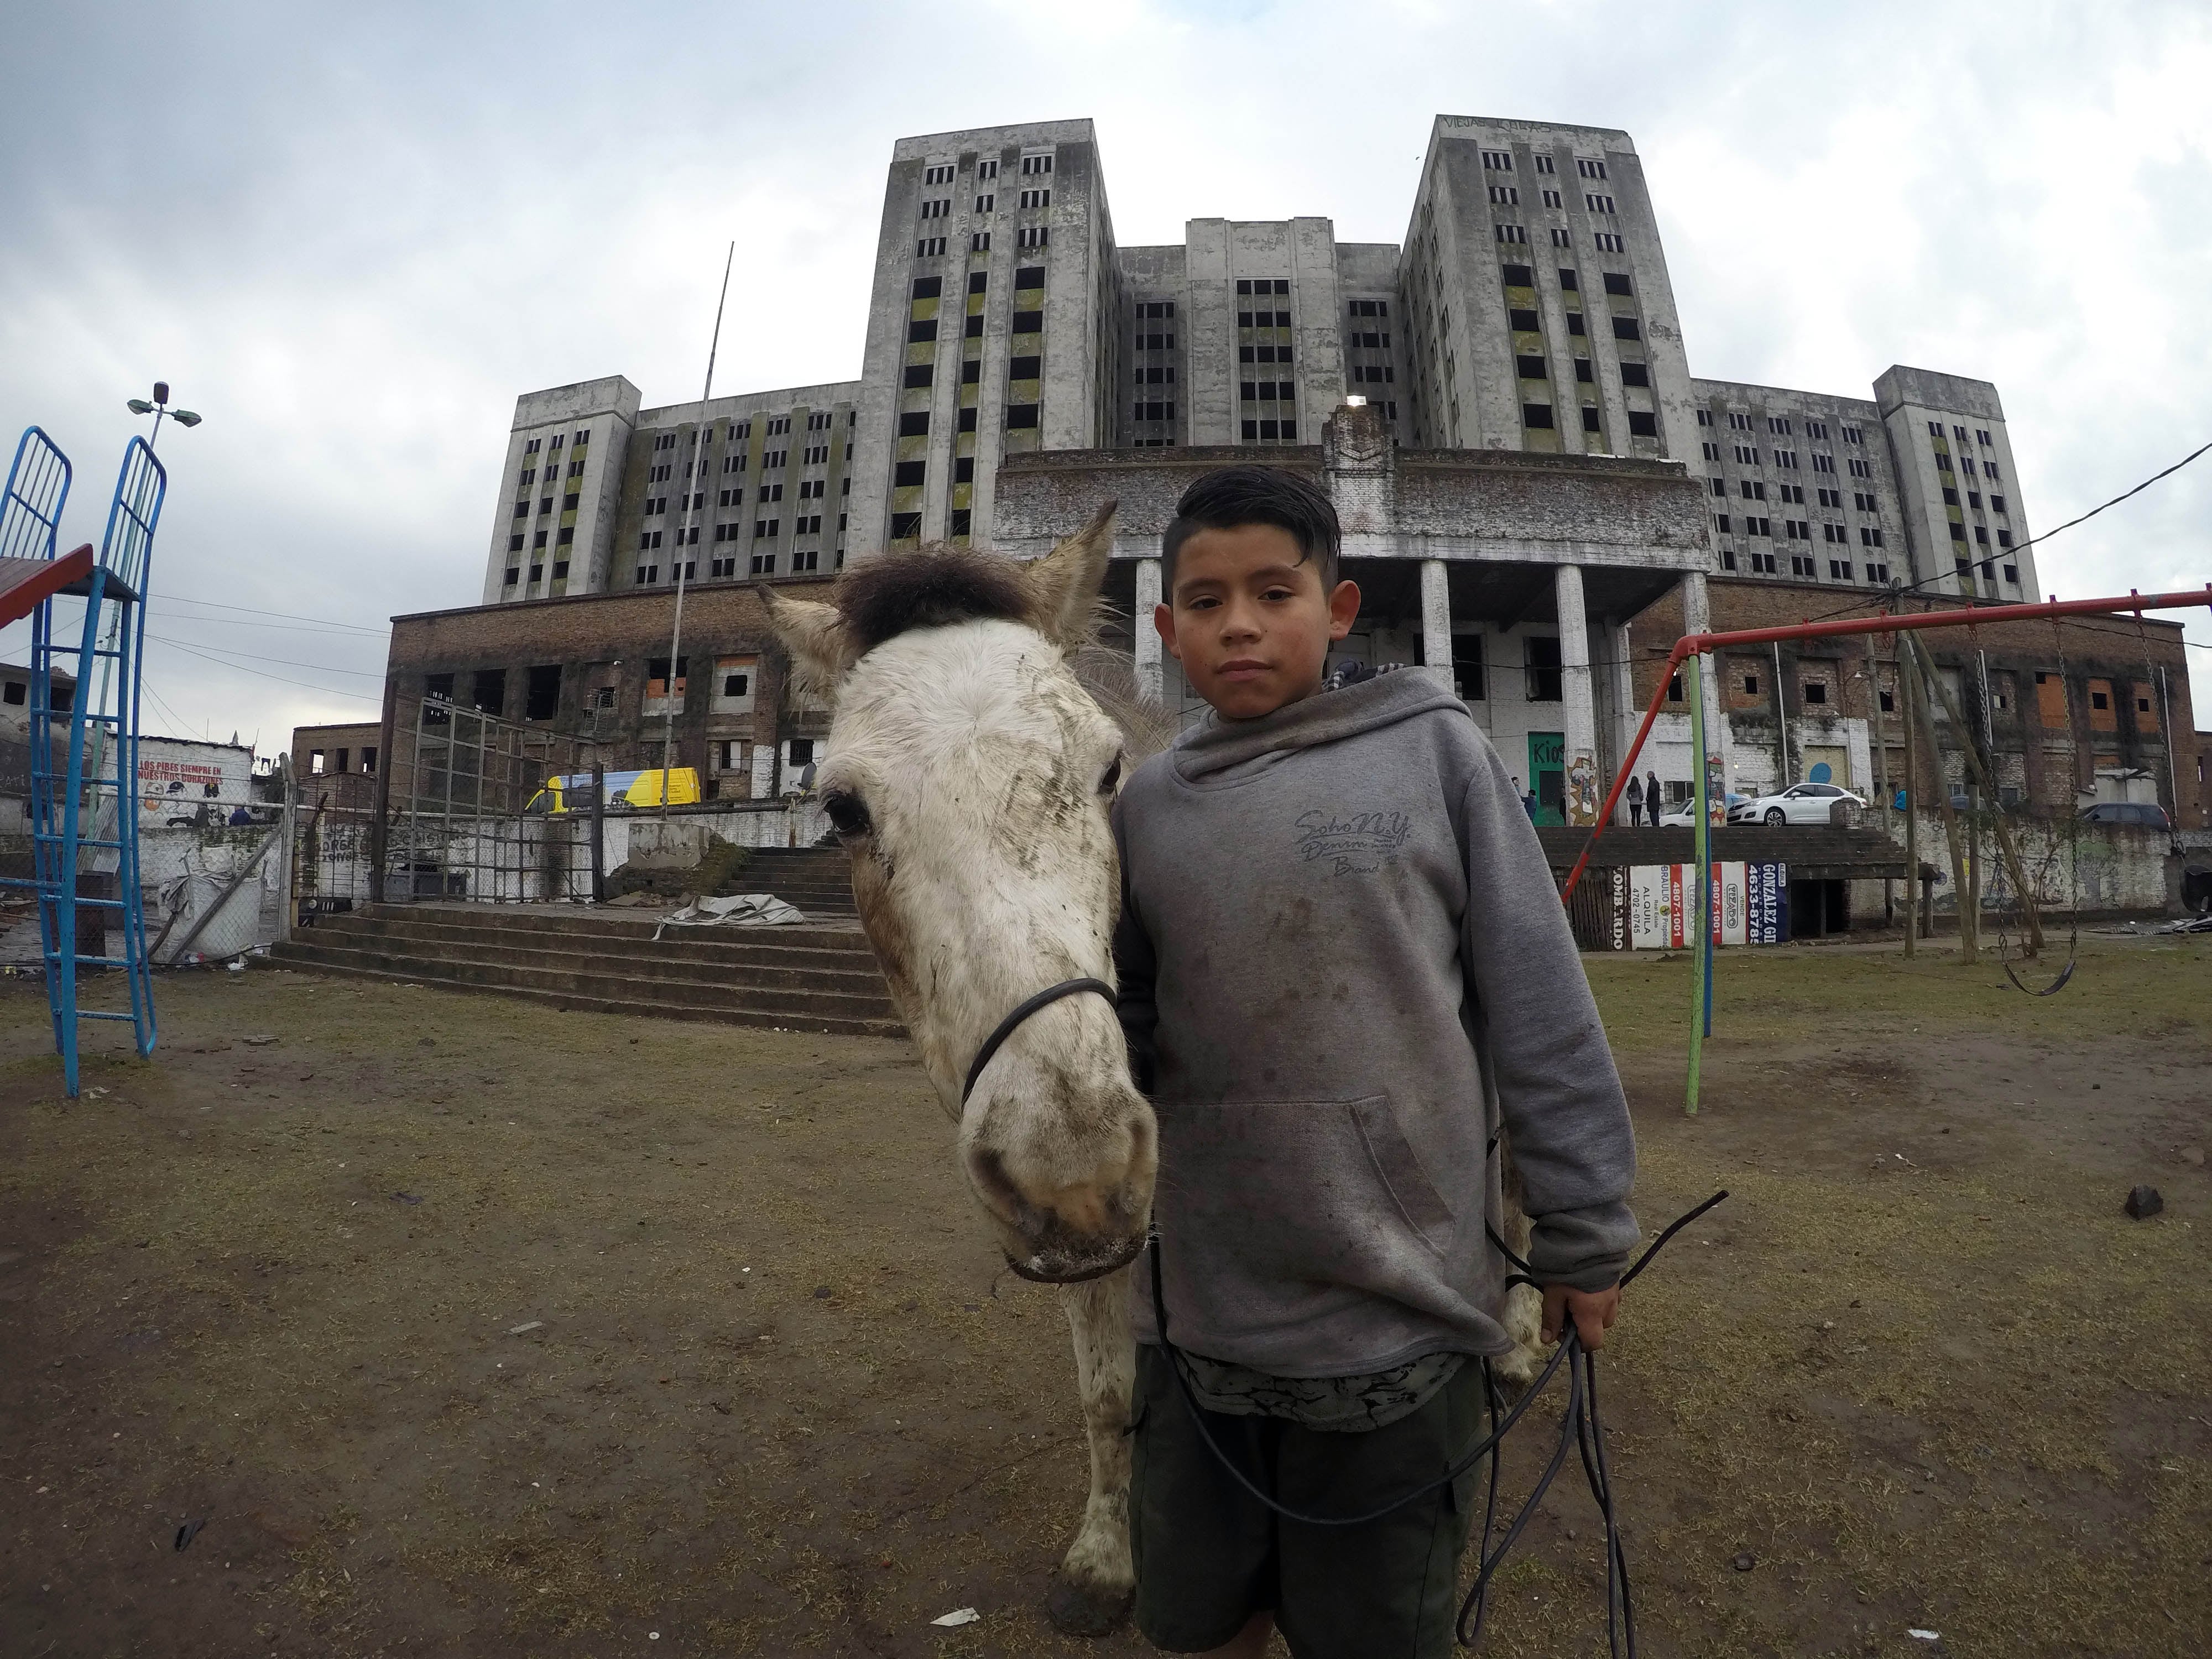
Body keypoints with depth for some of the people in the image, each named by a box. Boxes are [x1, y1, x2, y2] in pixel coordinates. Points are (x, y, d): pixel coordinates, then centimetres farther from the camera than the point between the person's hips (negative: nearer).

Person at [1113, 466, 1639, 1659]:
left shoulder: (1434, 752, -5)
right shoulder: (1148, 806, 2)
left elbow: (1541, 1014, -3)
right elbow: (1123, 1028, 7)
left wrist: (1582, 1234, 0)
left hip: (1402, 1302, -2)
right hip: (1196, 1307, 3)